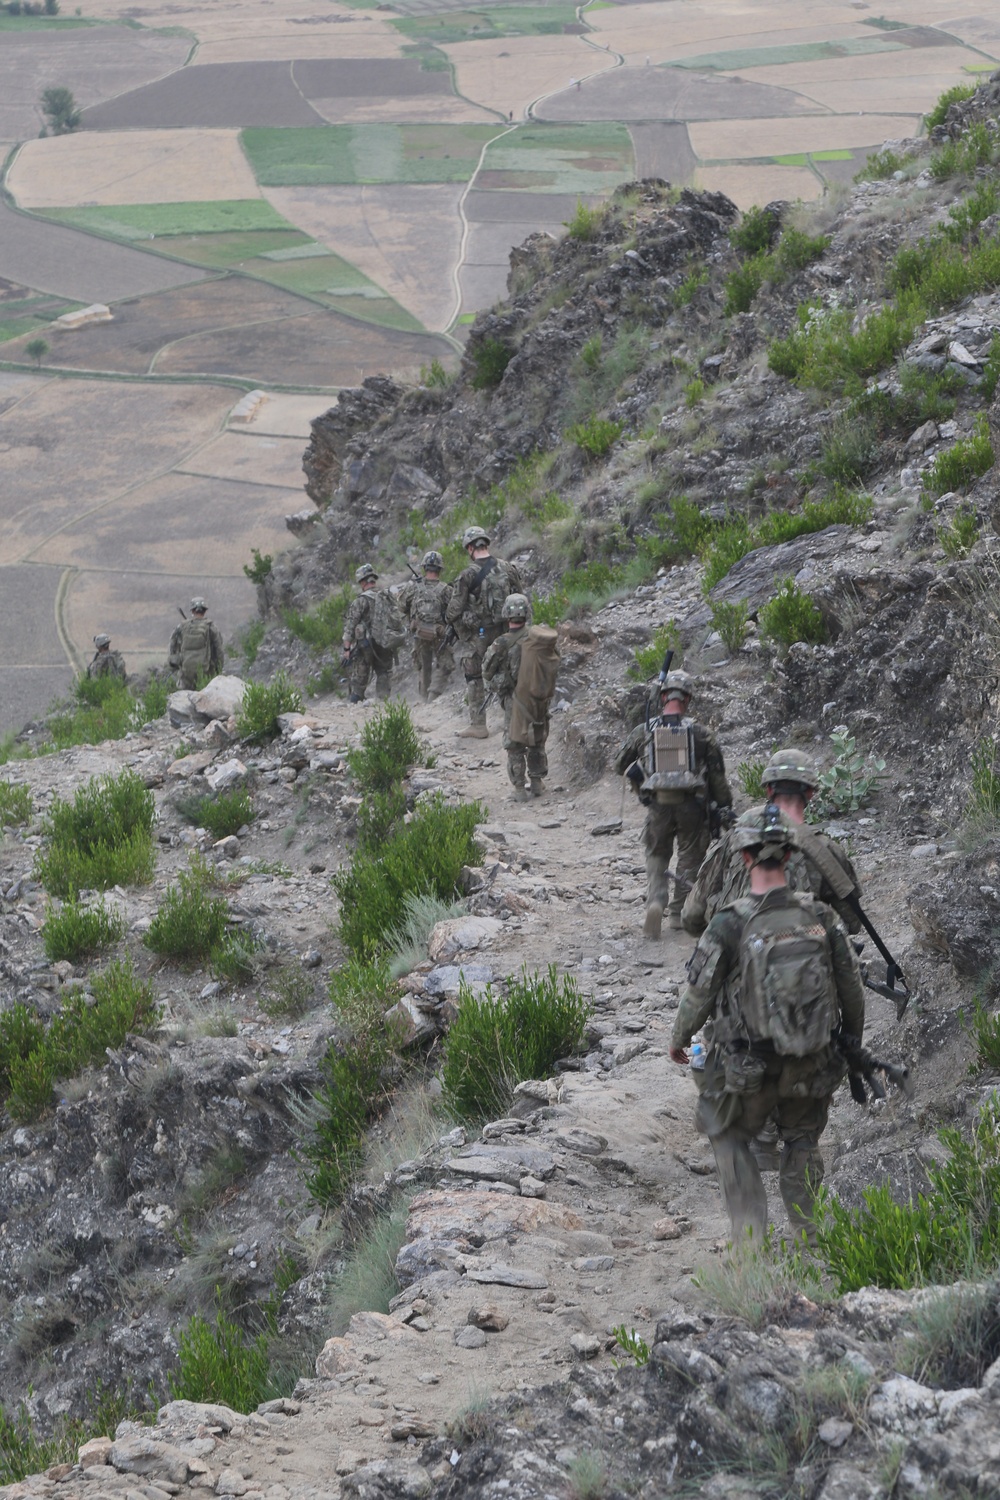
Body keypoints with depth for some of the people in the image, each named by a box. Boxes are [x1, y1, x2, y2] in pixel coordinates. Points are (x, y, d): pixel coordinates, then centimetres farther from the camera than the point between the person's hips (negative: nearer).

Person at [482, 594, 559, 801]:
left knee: (515, 745, 9)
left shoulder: (503, 644, -19)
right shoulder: (541, 638, -9)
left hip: (516, 699, -4)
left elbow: (487, 671, -8)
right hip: (541, 698, 4)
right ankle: (536, 782, 28)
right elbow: (555, 663, 3)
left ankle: (519, 788, 9)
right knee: (537, 741, 21)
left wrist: (495, 684, 12)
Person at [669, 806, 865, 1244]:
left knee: (730, 1140, 21)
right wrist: (853, 1038, 19)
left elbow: (699, 992, -9)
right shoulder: (820, 917, -10)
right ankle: (806, 1239, 27)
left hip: (747, 1066, -3)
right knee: (802, 1141, 26)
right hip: (811, 1067, 3)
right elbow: (851, 985, 0)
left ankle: (751, 1237, 11)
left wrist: (678, 1038, 10)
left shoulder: (729, 925, -19)